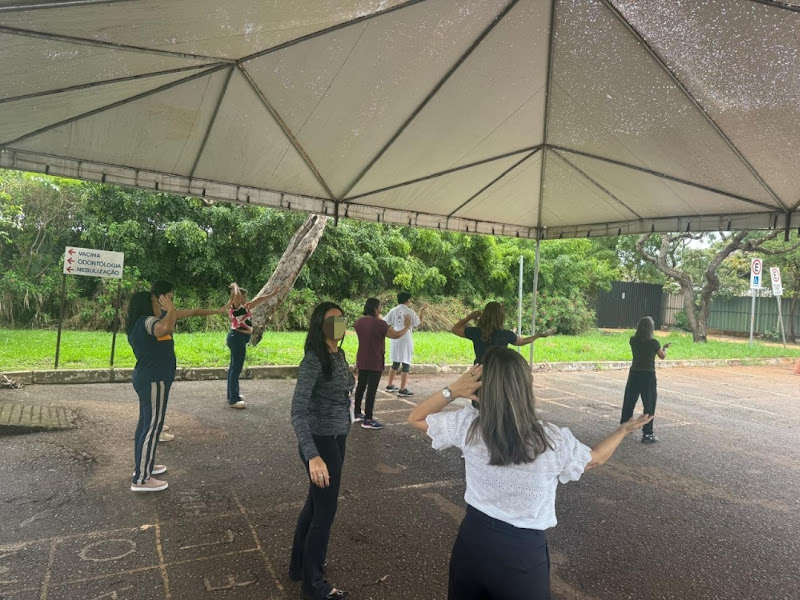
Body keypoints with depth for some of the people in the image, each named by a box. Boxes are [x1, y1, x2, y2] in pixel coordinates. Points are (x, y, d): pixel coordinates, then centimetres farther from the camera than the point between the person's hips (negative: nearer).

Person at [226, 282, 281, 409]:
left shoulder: (245, 307, 14)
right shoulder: (235, 307, -12)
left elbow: (259, 300, 22)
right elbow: (237, 295, -31)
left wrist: (272, 294, 24)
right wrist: (235, 286, -12)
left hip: (239, 339, 10)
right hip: (237, 338, -10)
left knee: (234, 368, 17)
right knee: (236, 369, -10)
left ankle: (232, 395, 28)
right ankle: (233, 400, -9)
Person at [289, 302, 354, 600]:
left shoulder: (338, 355, 2)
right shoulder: (314, 361, -24)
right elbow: (298, 412, -31)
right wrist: (312, 455, -40)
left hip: (337, 438, 9)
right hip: (320, 441, -9)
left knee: (315, 504, 22)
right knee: (325, 512, 5)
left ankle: (299, 566, 42)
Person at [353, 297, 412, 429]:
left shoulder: (359, 322, 3)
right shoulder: (379, 323, -20)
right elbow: (396, 335, -15)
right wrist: (407, 327, 2)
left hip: (362, 361, 7)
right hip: (375, 363, -7)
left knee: (361, 386, 18)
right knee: (372, 389, -3)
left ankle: (357, 413, 29)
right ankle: (368, 420, 0)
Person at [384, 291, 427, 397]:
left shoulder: (393, 311, 4)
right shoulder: (410, 311, -8)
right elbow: (418, 325, -1)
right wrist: (421, 311, 5)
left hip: (395, 339, 6)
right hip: (405, 340, -6)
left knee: (395, 363, 19)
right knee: (406, 365, 0)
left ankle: (390, 385, 25)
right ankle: (402, 390, -2)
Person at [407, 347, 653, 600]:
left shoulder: (467, 425, -18)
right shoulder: (554, 441, -20)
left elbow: (416, 418, -2)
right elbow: (595, 458, 3)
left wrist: (452, 391, -14)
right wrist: (624, 429, 21)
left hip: (472, 538, 2)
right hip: (523, 551, -2)